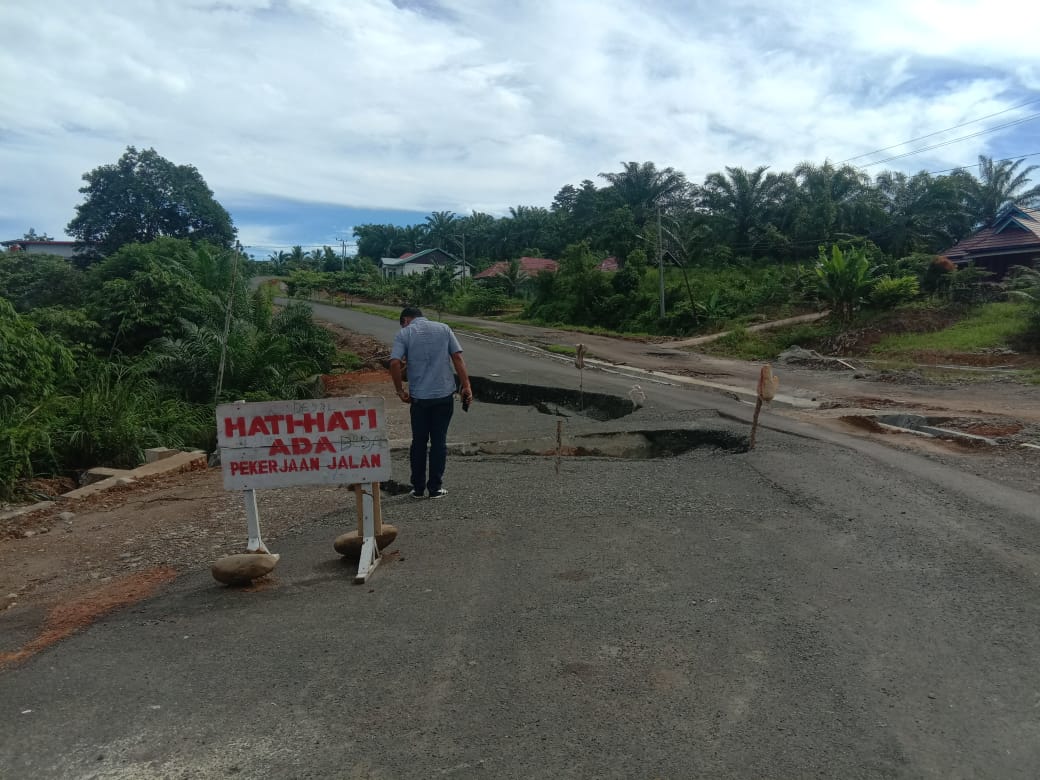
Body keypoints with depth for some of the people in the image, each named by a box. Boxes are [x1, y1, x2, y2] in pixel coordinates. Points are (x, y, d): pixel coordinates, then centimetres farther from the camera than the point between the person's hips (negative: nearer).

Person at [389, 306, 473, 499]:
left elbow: (394, 363, -13)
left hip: (419, 397, -1)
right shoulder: (443, 328, 8)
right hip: (444, 395, 1)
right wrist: (466, 386, 0)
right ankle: (435, 488, 10)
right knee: (439, 441, 7)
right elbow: (457, 357, 0)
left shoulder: (403, 333, 1)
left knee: (419, 442, 11)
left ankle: (418, 488, 16)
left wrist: (400, 390, -2)